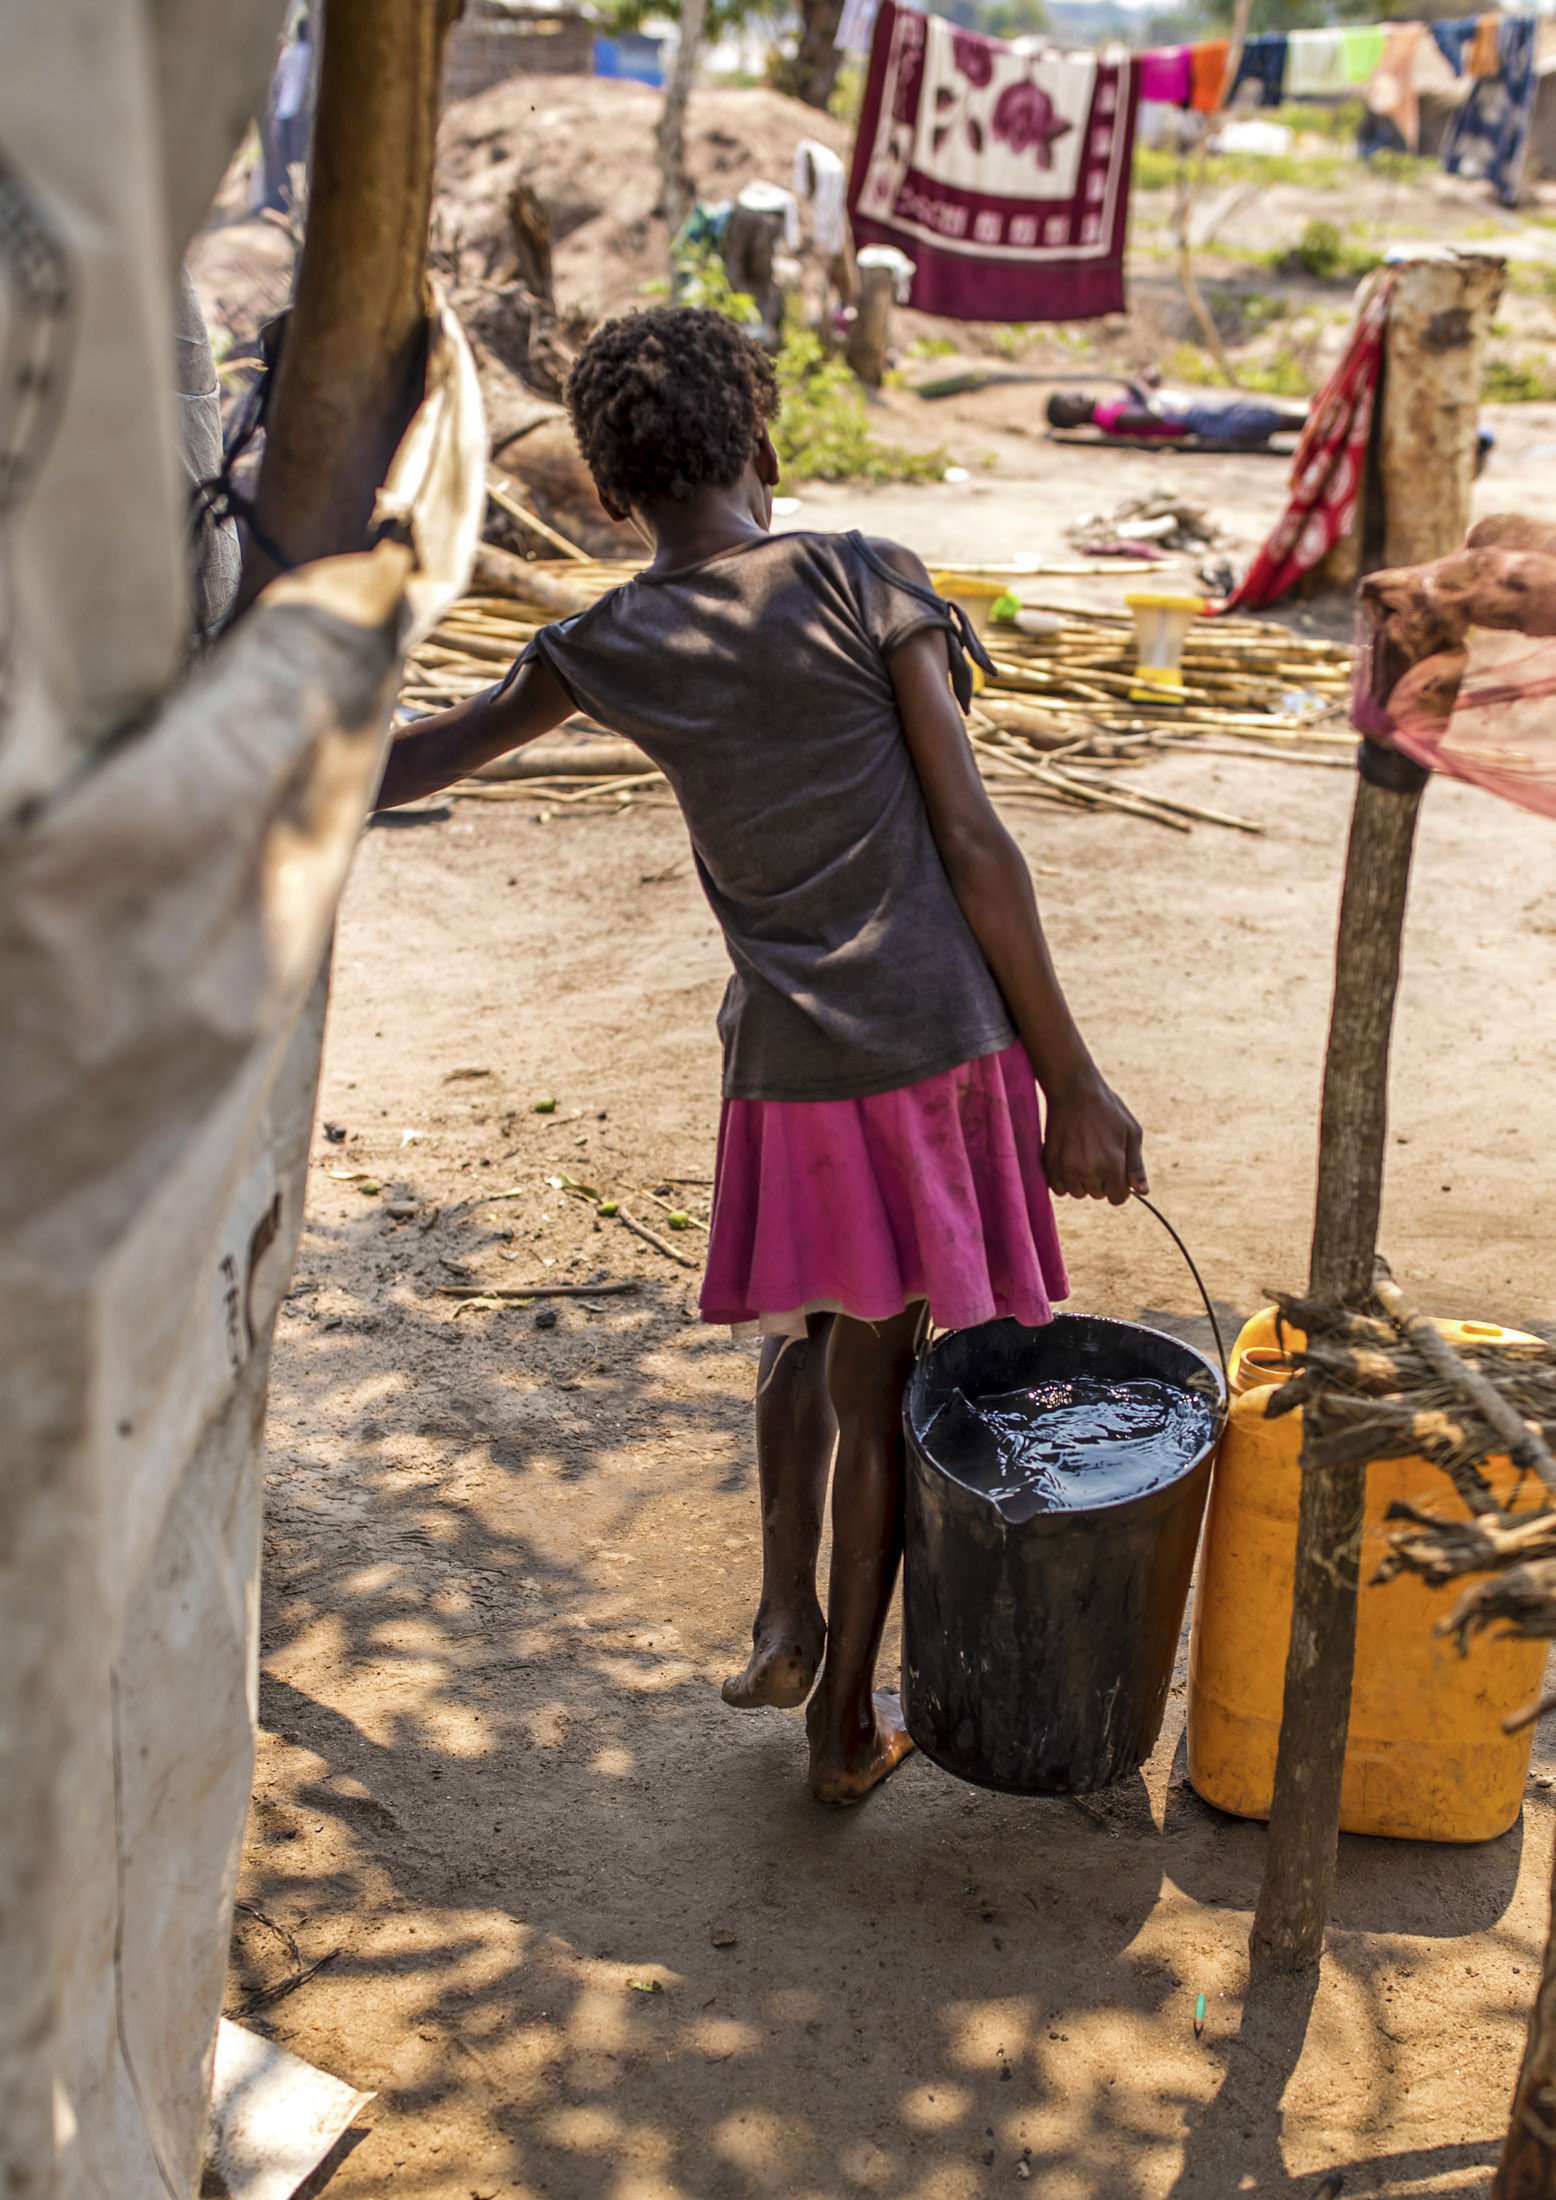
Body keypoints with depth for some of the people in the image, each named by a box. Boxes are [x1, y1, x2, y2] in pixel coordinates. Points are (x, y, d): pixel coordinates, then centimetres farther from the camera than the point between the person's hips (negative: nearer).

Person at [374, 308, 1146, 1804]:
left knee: (807, 1323, 30)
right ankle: (844, 1718, 26)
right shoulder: (866, 583, -6)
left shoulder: (603, 652, 2)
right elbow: (971, 841, -9)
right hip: (942, 1047, -2)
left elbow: (415, 761, 14)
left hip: (785, 1064, 2)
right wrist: (1074, 1079, -4)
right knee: (878, 1375, 11)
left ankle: (786, 1614, 24)